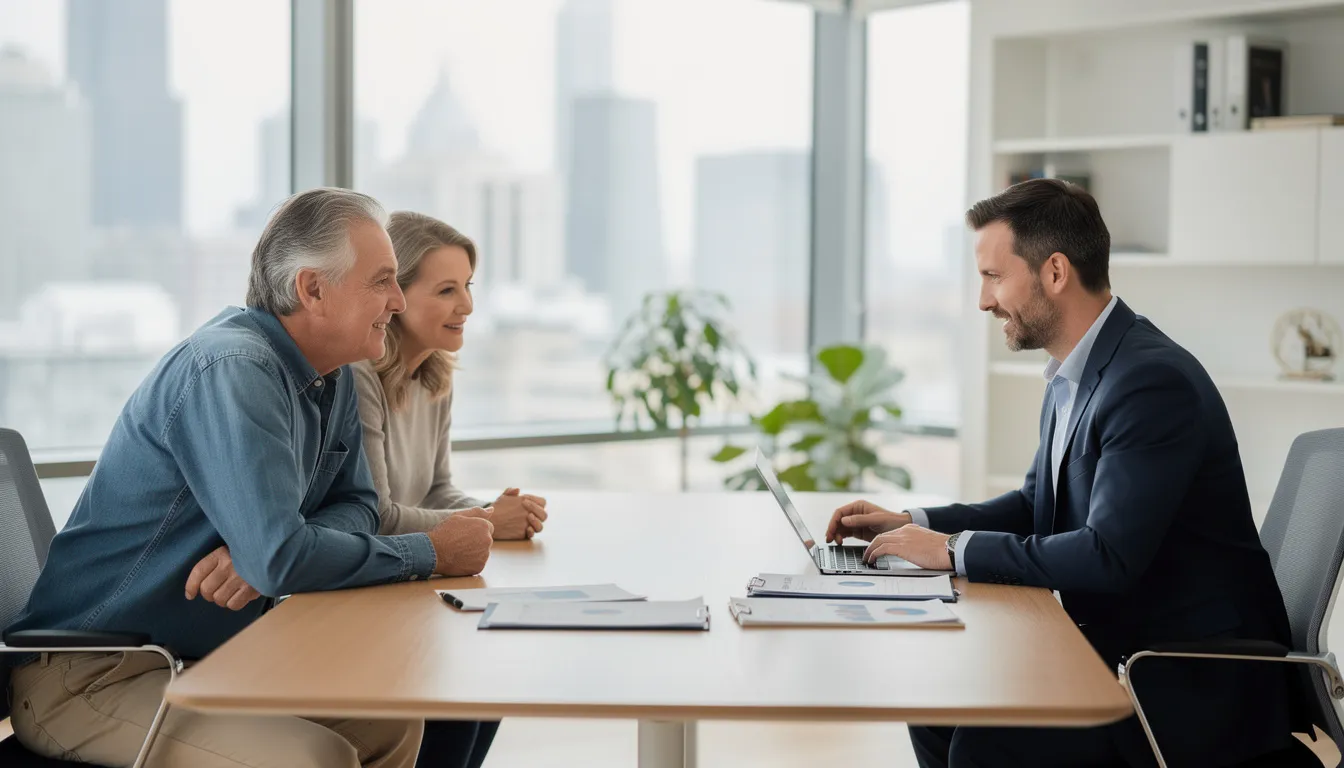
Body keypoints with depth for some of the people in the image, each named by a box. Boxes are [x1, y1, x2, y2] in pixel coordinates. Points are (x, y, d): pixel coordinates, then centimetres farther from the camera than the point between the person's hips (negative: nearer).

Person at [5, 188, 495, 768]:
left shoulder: (333, 378, 7)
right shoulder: (232, 371, -24)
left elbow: (354, 503, 9)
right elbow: (280, 556, -31)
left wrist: (261, 552, -14)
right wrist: (432, 554, -18)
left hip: (208, 657, 9)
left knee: (392, 719, -1)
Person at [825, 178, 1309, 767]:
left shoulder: (1153, 381, -23)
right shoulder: (1072, 376, 8)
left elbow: (1108, 557, -29)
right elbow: (1037, 506, 20)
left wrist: (955, 549, -21)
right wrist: (912, 524, 6)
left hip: (1196, 683, -9)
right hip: (1119, 642, 9)